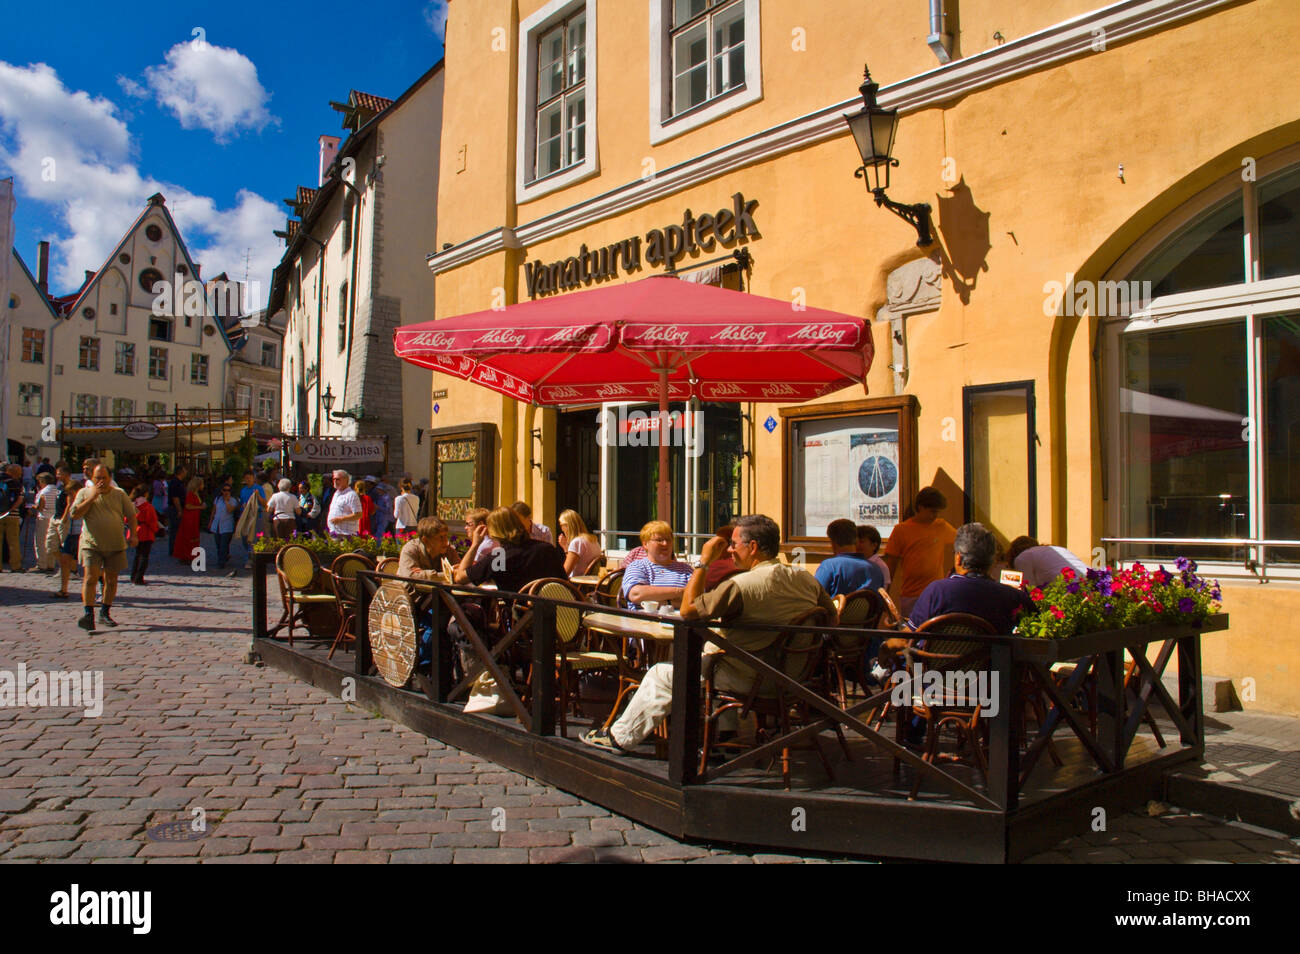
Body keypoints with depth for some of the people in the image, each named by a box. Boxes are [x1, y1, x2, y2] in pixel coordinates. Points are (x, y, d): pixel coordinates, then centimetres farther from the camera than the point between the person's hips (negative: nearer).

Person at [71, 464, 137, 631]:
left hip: (115, 544, 2)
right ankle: (89, 614, -15)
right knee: (90, 578, -15)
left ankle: (105, 613, 20)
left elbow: (131, 514, 10)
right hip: (91, 544, -2)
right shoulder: (84, 493, 5)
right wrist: (92, 496, -13)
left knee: (111, 580, 7)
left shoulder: (119, 494, 7)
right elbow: (75, 514, -8)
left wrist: (133, 534, -3)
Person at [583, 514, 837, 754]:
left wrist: (703, 562, -10)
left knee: (661, 675, 9)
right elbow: (832, 617, 11)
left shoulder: (742, 585, -24)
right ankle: (725, 732, 36)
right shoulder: (806, 579, -3)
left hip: (747, 680, -7)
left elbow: (687, 610, -17)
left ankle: (621, 737, 24)